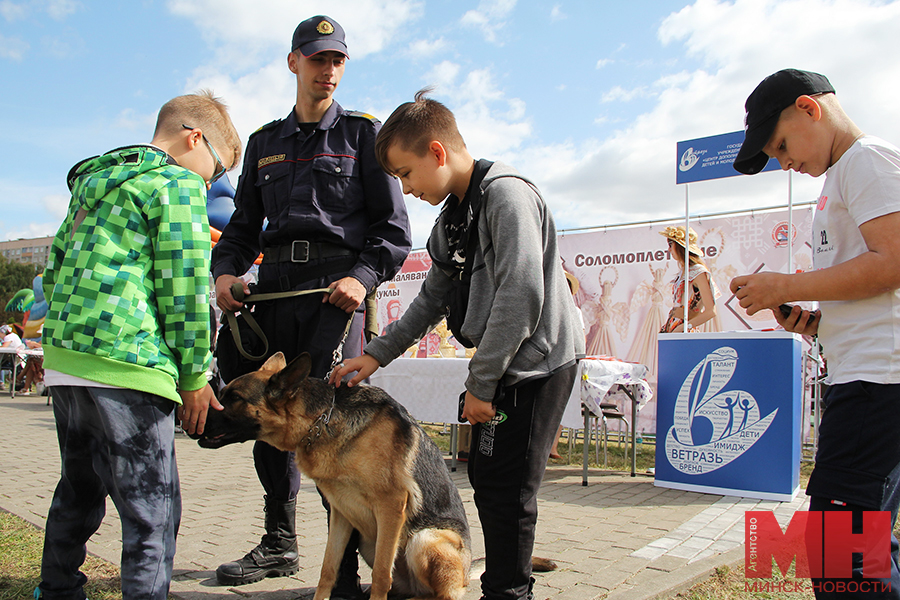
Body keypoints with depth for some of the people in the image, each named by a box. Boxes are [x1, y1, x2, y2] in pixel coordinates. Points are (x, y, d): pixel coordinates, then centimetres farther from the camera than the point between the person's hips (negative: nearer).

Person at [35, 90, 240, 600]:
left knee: (78, 491, 24)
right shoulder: (179, 184, -4)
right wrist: (195, 377, -4)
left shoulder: (95, 183, 23)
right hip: (125, 366, -9)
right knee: (152, 510, -4)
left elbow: (54, 269, 23)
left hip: (63, 357, 9)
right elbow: (185, 289, -10)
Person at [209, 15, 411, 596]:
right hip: (274, 286, 5)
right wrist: (225, 270, 1)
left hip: (336, 286, -5)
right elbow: (244, 223, 21)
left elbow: (393, 226, 2)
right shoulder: (265, 142, 21)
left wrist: (363, 277, -14)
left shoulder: (363, 132, 9)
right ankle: (280, 543, 27)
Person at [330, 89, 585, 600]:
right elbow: (433, 300, 19)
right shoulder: (452, 217, 13)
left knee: (506, 485, -4)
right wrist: (377, 355, 13)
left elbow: (521, 297, -24)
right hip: (502, 366, 10)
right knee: (486, 474, 15)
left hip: (537, 361, -9)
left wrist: (480, 384, -19)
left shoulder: (507, 194, -16)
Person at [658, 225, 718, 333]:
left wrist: (683, 327, -16)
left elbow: (711, 311, -15)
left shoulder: (699, 273, -9)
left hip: (684, 332, -7)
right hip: (669, 328, 7)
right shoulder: (683, 271, 14)